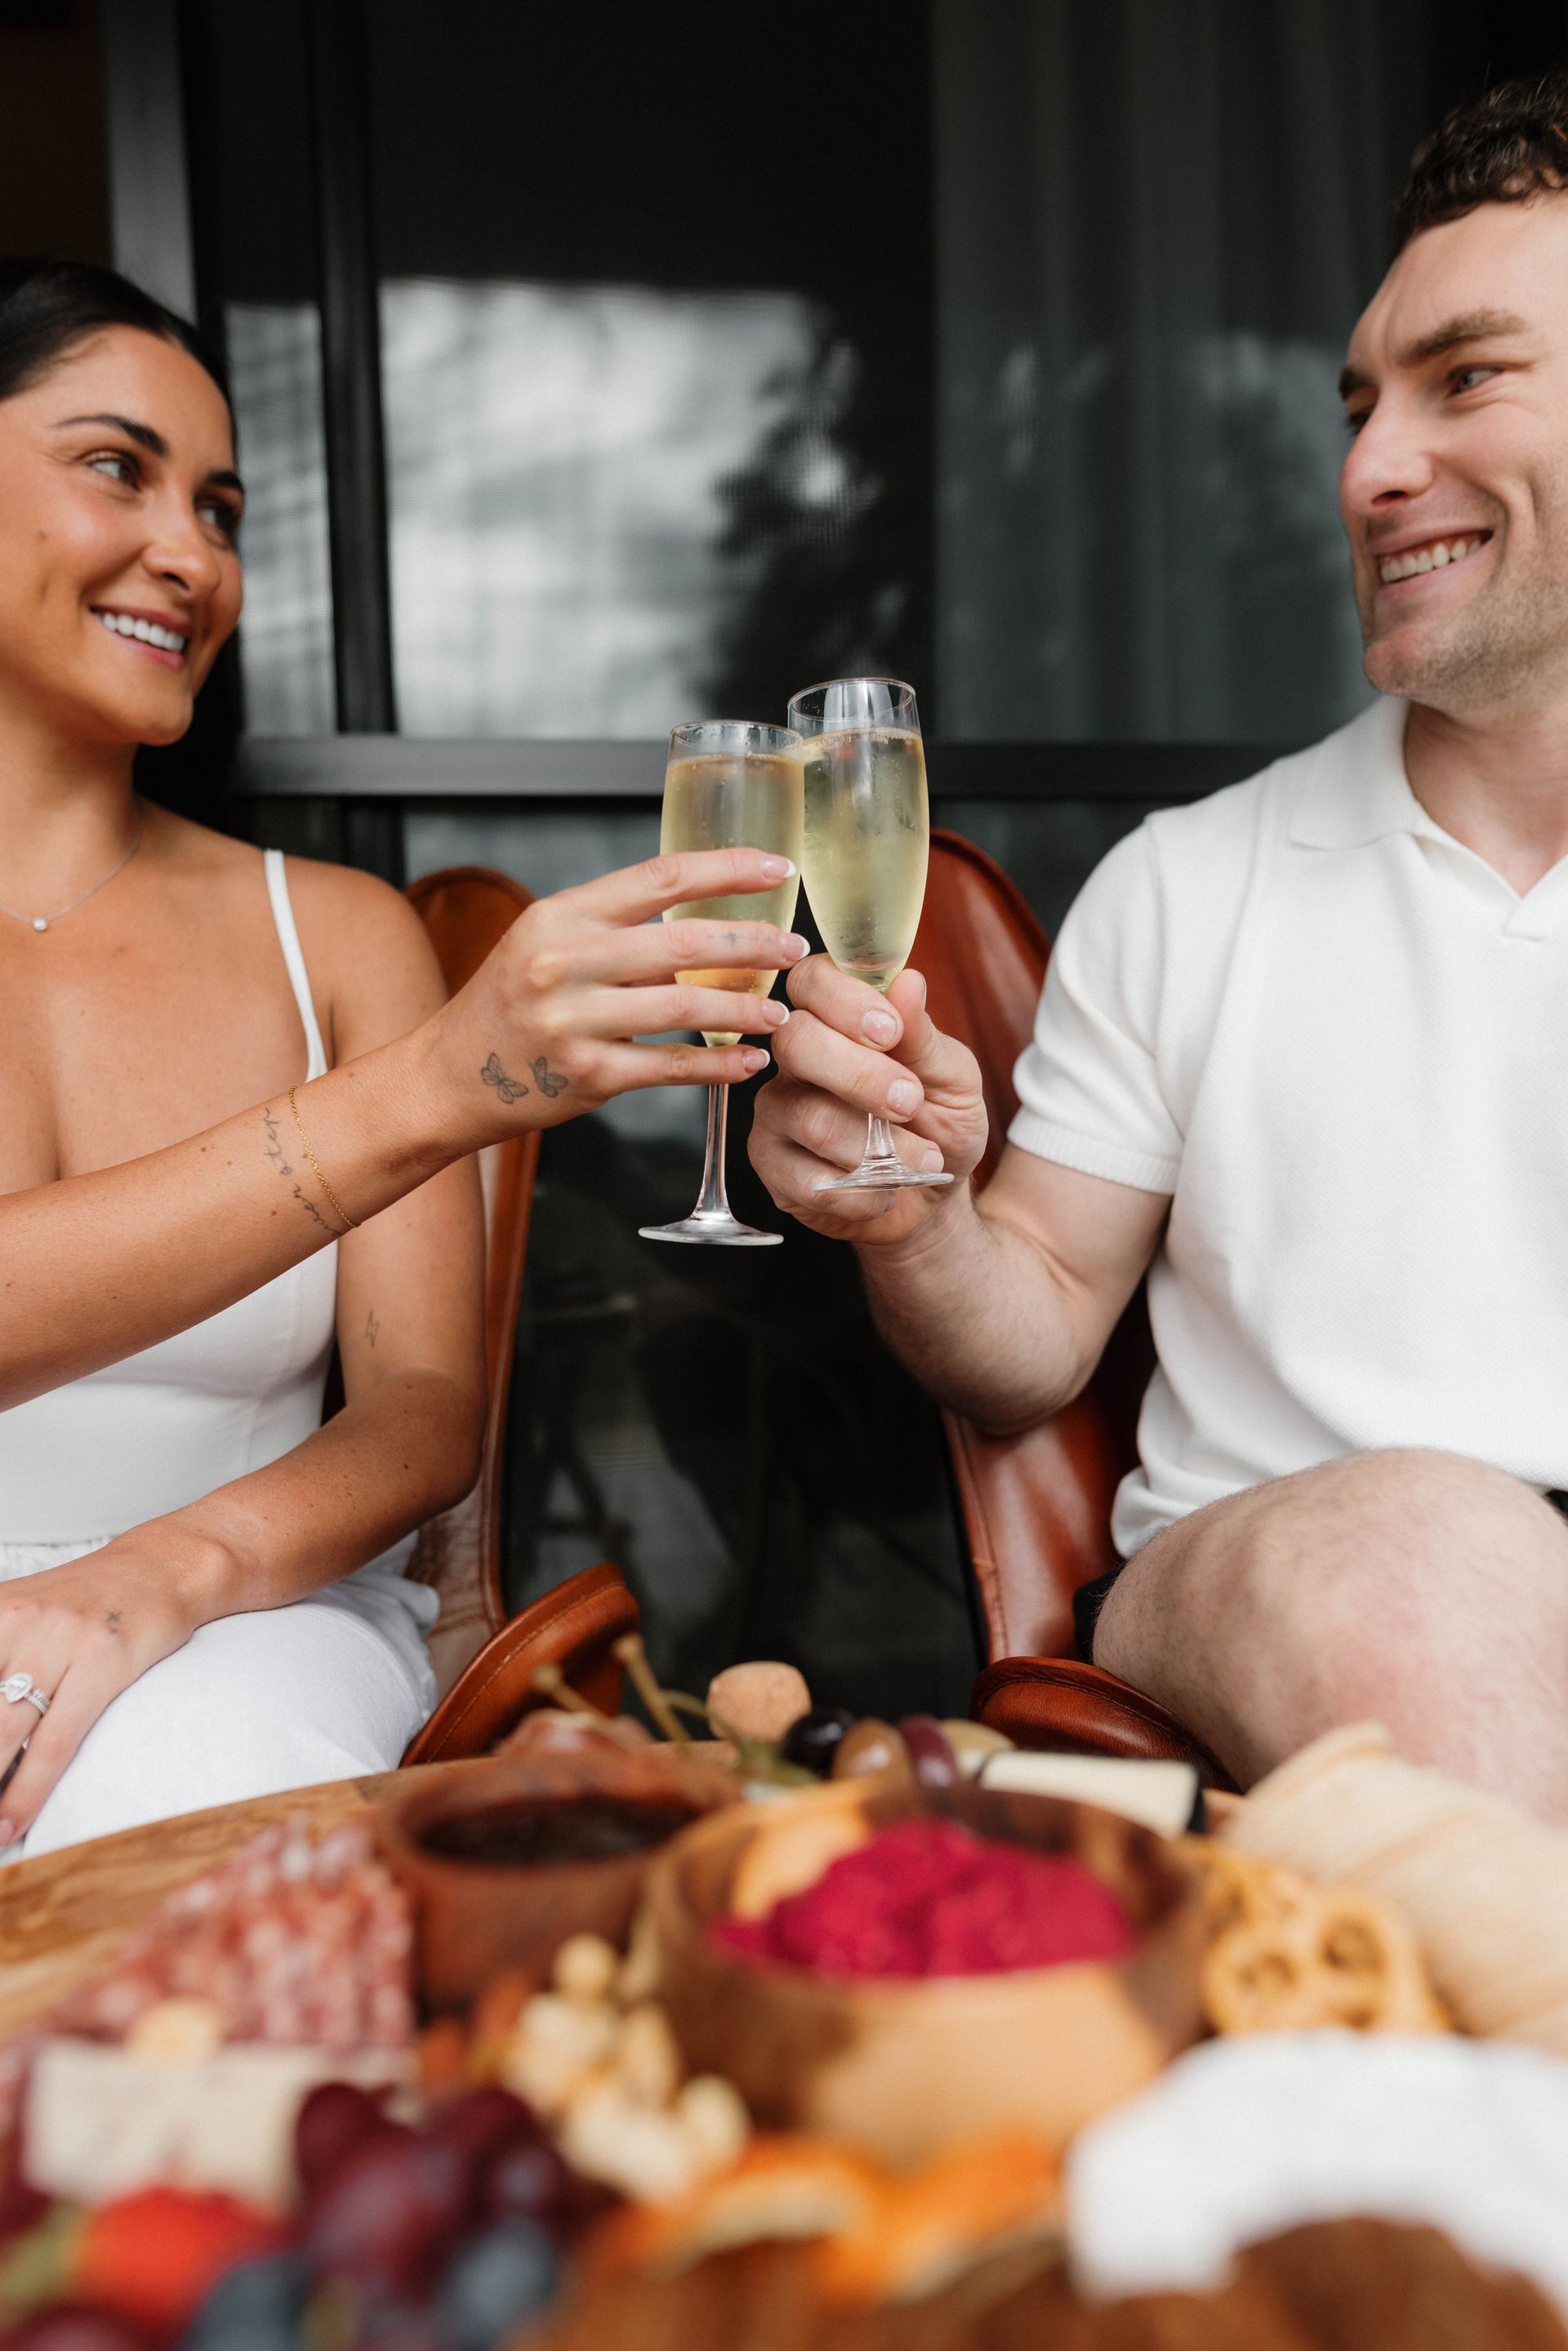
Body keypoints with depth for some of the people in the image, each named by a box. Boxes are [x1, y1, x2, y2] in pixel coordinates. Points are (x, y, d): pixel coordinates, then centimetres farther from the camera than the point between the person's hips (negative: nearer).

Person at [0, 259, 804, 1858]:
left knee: (182, 1777, -32)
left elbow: (426, 1410, 2)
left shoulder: (337, 933, 7)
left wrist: (173, 1568, -18)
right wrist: (424, 1095, -29)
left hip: (237, 1659, 2)